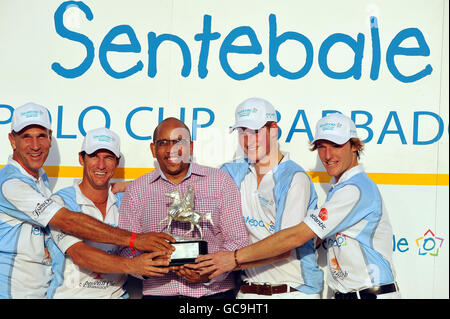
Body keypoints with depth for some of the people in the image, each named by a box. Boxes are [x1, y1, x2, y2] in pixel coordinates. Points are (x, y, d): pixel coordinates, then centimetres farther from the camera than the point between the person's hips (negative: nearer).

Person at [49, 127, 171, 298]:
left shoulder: (124, 201, 9)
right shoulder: (60, 201, -5)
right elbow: (80, 255, -18)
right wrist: (132, 265, -32)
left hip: (116, 293, 2)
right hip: (72, 294, -1)